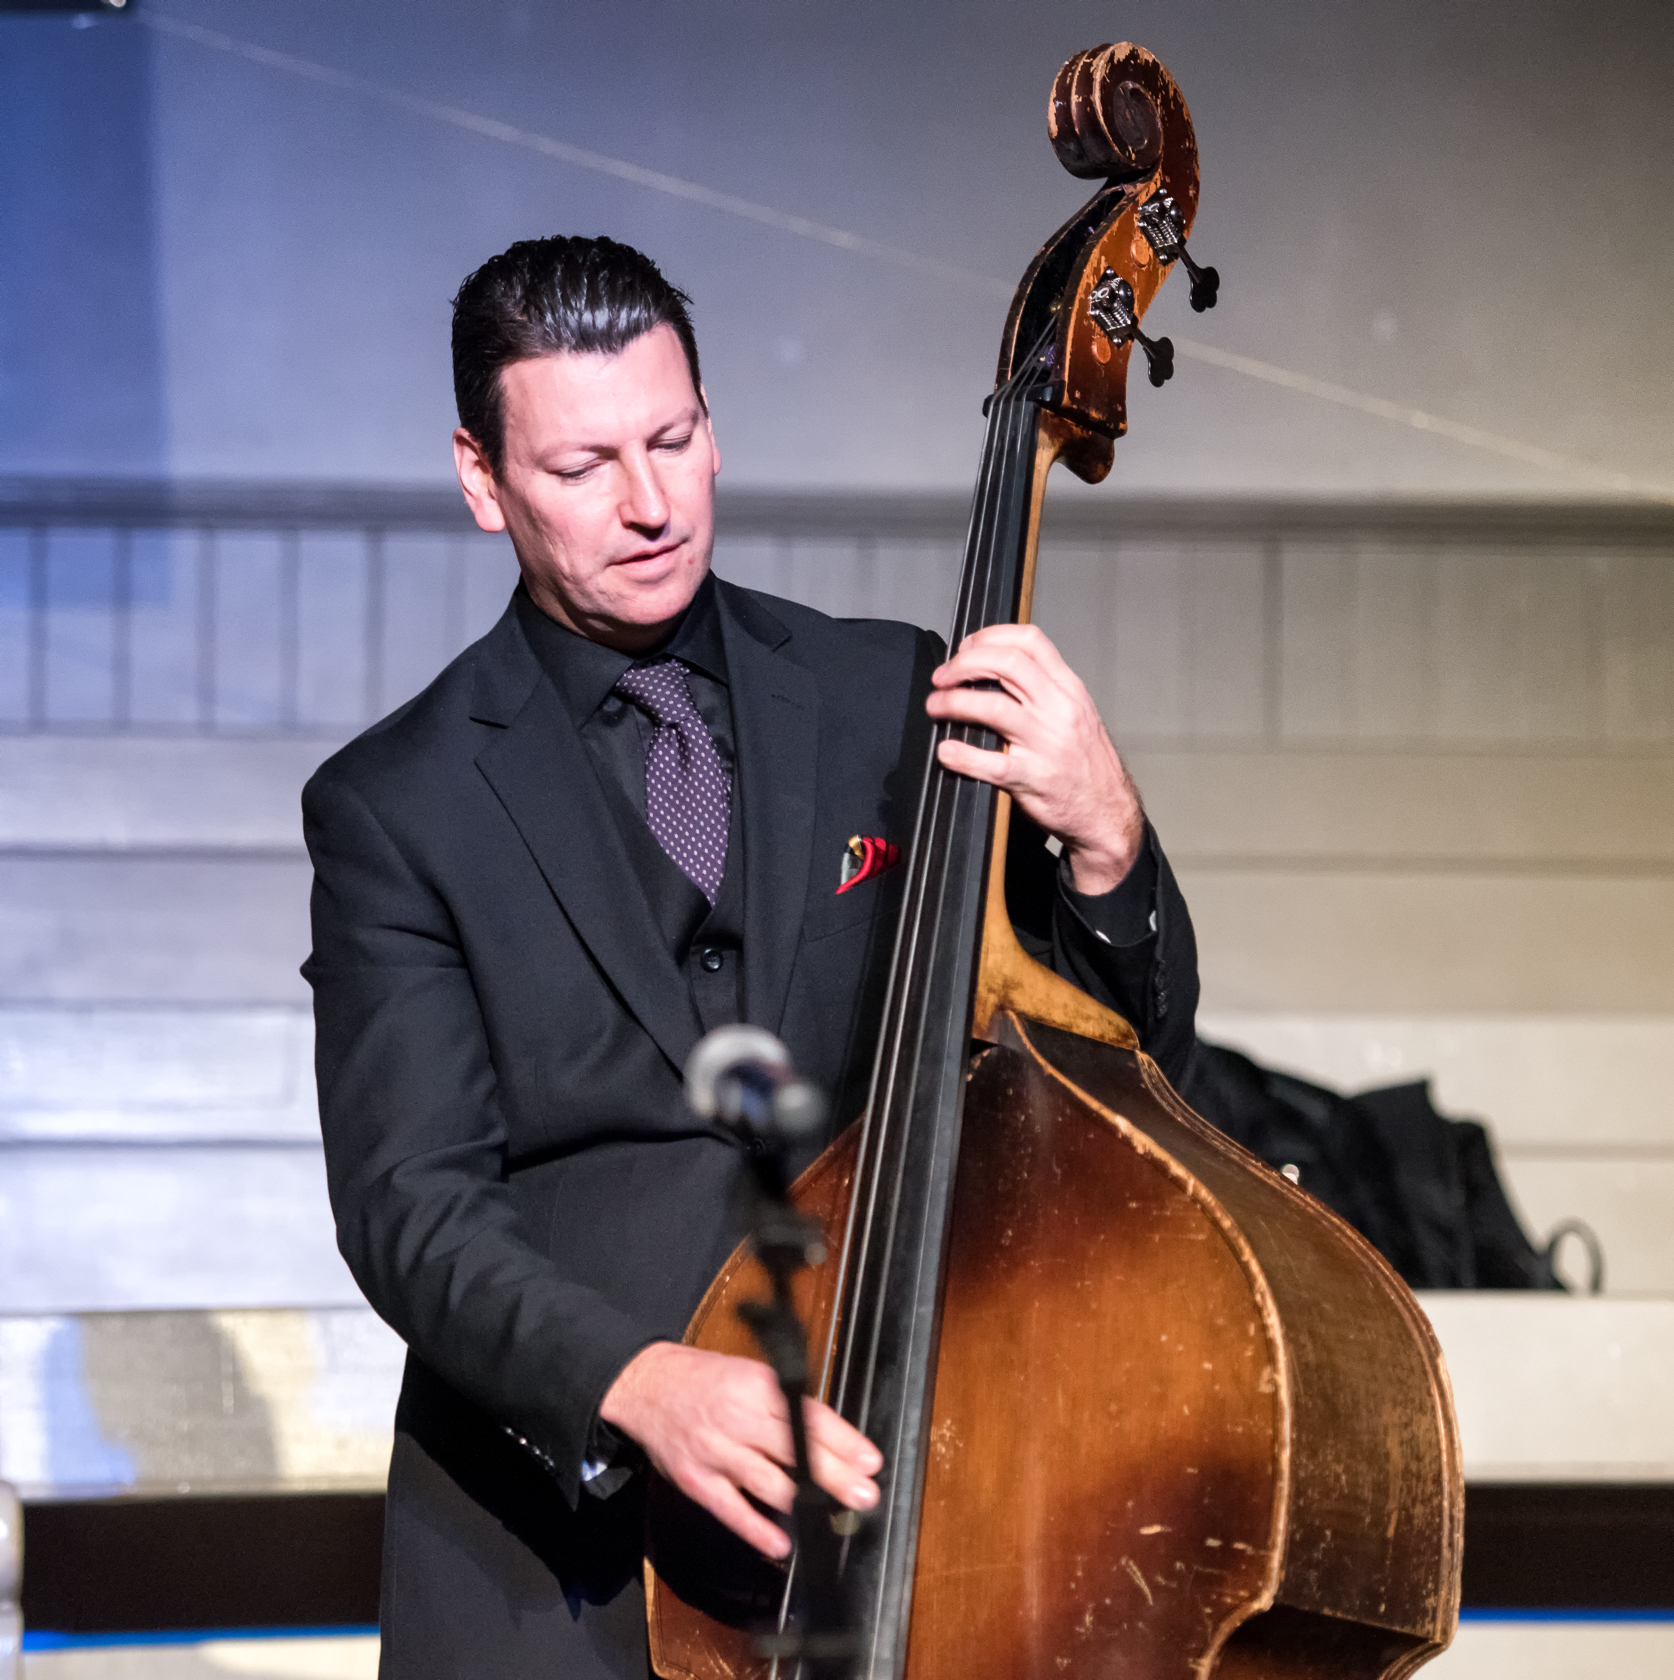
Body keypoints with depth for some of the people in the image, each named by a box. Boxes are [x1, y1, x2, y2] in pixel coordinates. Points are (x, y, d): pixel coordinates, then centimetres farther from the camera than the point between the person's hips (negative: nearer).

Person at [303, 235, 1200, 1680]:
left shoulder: (892, 702, 8)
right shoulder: (396, 810, 1)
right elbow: (414, 1207, -9)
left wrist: (1102, 840, -13)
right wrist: (636, 1382, -27)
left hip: (885, 1481, 2)